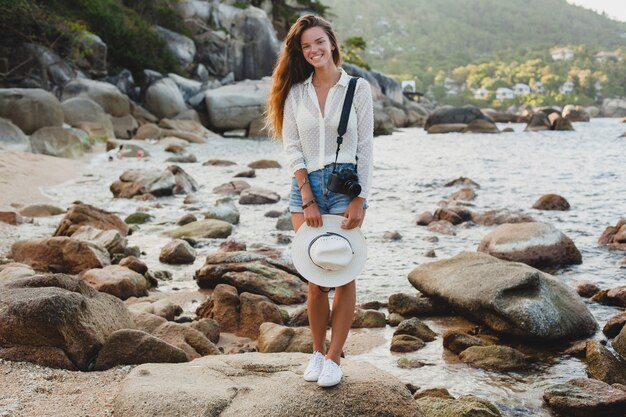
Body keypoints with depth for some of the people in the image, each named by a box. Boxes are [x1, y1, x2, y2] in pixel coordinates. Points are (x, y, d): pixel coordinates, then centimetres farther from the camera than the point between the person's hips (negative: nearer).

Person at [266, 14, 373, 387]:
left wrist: (360, 200, -8)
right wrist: (307, 199, -6)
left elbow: (366, 147, -1)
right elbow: (292, 147, 3)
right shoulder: (295, 92, 7)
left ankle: (334, 357, 7)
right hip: (306, 187, 2)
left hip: (346, 183, -2)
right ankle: (318, 352, 18)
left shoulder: (358, 88, 1)